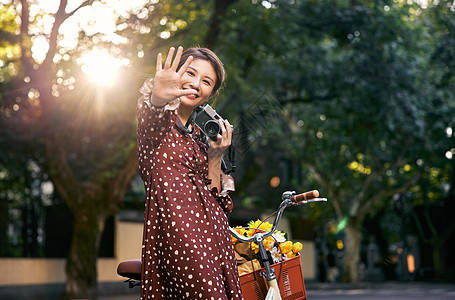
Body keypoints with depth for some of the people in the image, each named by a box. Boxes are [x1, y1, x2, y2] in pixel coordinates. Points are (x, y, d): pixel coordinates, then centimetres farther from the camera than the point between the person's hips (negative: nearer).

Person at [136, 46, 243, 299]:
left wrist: (215, 158, 5)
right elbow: (150, 117, -22)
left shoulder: (200, 137, 23)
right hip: (176, 230, -6)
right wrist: (157, 98, -44)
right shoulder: (160, 119, 6)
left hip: (213, 234, 7)